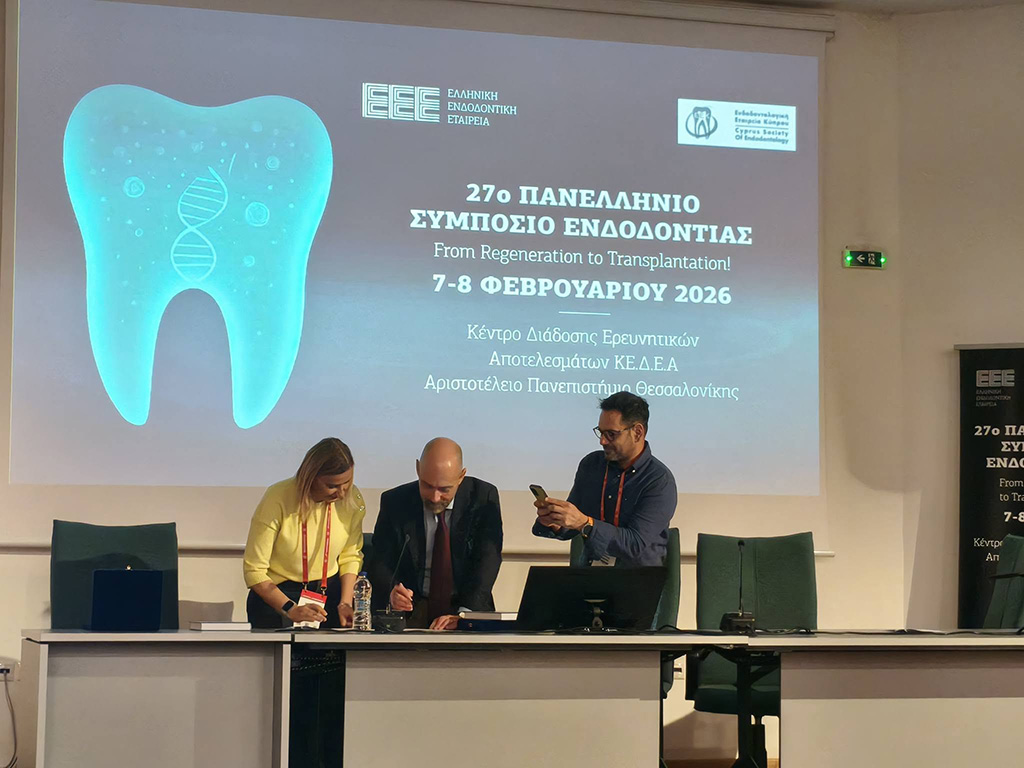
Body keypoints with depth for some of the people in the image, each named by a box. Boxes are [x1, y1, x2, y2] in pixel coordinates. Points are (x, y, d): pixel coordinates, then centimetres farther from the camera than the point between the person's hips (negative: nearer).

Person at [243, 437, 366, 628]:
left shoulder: (352, 499, -5)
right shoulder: (277, 500, -18)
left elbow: (351, 556, 7)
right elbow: (254, 570, -15)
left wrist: (345, 603, -7)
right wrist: (290, 609, -26)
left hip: (330, 593, 3)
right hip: (277, 596, -3)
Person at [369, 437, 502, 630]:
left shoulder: (483, 498, -2)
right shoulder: (395, 502, 0)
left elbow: (487, 560, -11)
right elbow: (380, 562, 1)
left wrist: (464, 614, -25)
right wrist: (391, 592, -23)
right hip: (411, 612, 0)